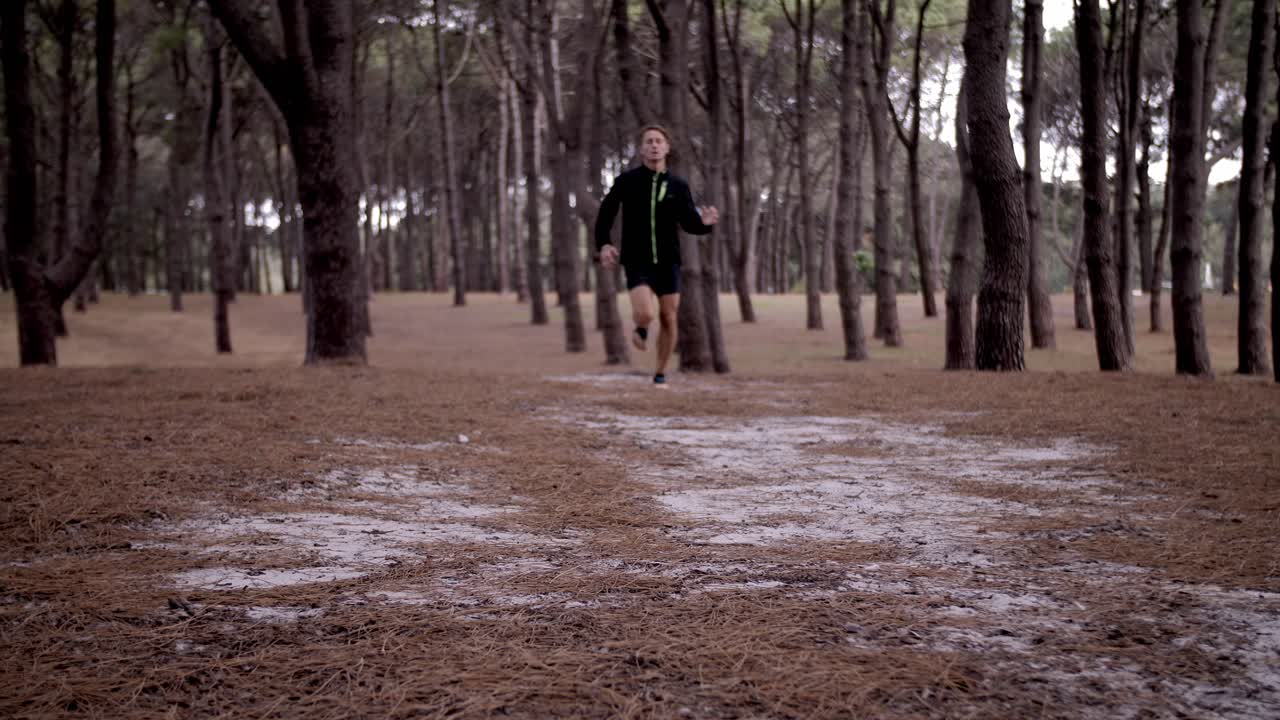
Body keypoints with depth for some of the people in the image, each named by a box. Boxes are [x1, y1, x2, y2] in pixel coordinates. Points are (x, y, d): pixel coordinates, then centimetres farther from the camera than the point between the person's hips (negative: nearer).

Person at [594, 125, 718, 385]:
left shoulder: (678, 185, 0)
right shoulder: (627, 181, -4)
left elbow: (689, 223, 2)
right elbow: (606, 213, 5)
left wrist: (704, 222, -20)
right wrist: (603, 245, -9)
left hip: (668, 261, 2)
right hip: (637, 262, -2)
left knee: (668, 319, 4)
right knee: (644, 314, -21)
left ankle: (660, 373, 23)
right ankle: (641, 328, 18)